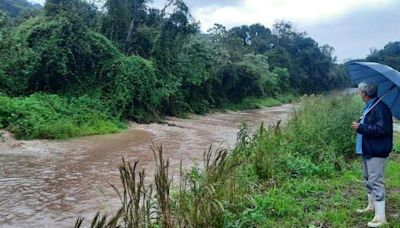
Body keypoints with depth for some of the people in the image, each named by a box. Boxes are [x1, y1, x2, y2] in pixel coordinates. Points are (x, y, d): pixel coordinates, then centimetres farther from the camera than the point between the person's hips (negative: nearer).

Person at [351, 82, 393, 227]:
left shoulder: (380, 107, -19)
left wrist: (360, 127, -24)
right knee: (368, 181, 22)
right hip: (366, 150, 11)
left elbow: (382, 129, -28)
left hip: (376, 152, -11)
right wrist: (359, 126, 8)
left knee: (376, 182, -8)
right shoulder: (368, 107, 12)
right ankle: (371, 206, 38)